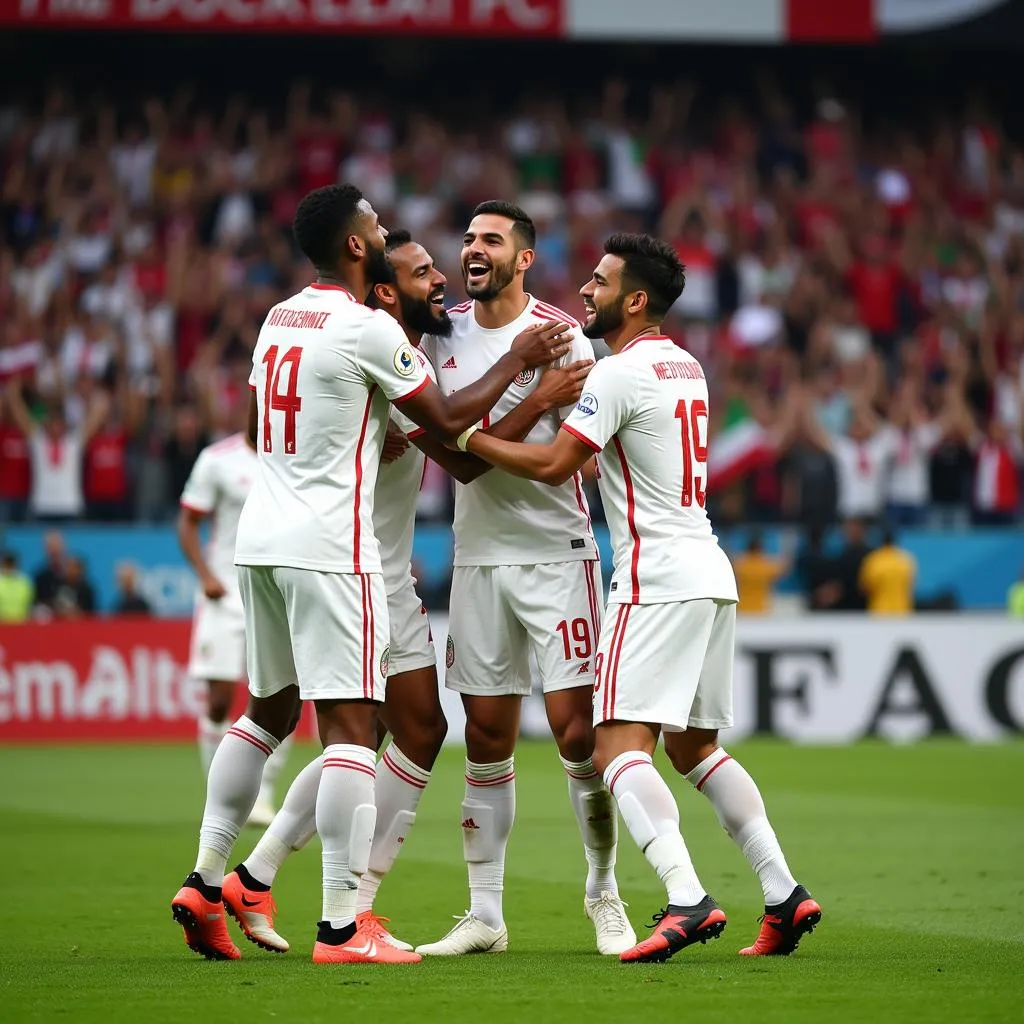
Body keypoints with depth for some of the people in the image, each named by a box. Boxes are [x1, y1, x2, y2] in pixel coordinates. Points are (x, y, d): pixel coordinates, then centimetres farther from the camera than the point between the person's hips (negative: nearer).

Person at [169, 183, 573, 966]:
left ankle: (205, 883, 18)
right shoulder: (368, 329, -12)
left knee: (270, 710, 20)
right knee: (351, 723, -7)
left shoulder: (279, 320, 12)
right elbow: (448, 422, -5)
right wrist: (517, 362, 8)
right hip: (329, 543, -8)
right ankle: (341, 929, -11)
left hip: (262, 536, 8)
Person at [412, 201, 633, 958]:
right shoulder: (442, 334, 8)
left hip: (555, 550, -4)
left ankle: (604, 894, 10)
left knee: (577, 729, -7)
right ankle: (484, 916, 10)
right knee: (486, 738, 5)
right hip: (477, 555, 4)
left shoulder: (559, 337, -7)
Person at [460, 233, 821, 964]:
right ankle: (785, 895, 11)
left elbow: (554, 464, -14)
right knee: (694, 747, 17)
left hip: (660, 584, -9)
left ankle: (687, 900, -29)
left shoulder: (621, 373, -11)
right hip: (710, 576, 9)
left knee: (621, 746, -13)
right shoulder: (687, 368, 17)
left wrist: (465, 438, -5)